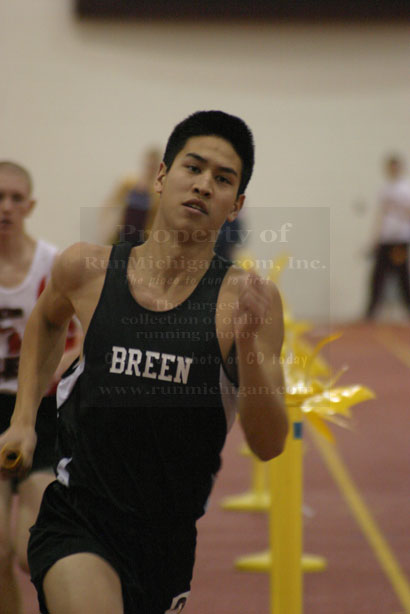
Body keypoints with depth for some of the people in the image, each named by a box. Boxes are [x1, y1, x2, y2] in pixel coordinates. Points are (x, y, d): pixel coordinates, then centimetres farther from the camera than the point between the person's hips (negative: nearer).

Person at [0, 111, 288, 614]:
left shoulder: (249, 299, -8)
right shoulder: (86, 269, -3)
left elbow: (268, 446, -13)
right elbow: (47, 321, 22)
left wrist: (249, 342, -27)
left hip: (173, 535, 2)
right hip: (78, 520, -2)